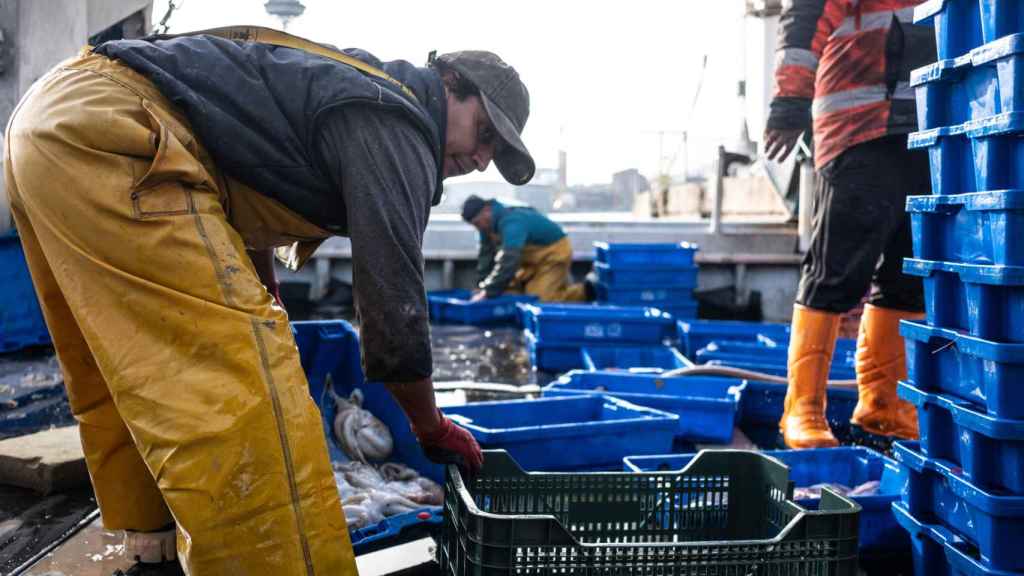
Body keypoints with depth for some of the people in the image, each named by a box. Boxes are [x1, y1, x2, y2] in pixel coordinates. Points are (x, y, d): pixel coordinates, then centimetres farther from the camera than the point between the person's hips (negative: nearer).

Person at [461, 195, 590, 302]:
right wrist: (482, 287, -13)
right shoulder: (488, 223, -7)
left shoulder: (512, 222, -35)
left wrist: (488, 292, -46)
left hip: (553, 253, -9)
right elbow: (486, 255, -4)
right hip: (531, 257, 9)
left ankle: (586, 290, -1)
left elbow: (509, 260, -43)